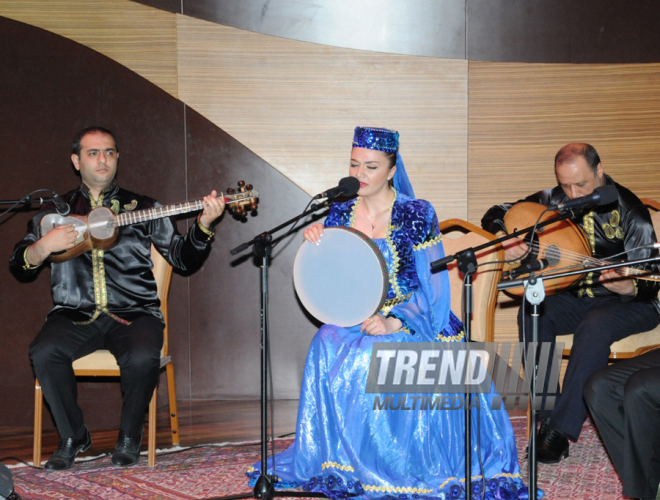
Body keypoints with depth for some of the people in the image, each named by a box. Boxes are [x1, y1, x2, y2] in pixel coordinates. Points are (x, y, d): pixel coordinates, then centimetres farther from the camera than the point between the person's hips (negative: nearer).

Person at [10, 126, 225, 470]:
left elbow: (184, 259, 8)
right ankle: (73, 437, -5)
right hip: (75, 315, 1)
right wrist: (44, 246, -10)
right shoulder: (55, 211, 14)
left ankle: (129, 436, -4)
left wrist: (204, 224, -9)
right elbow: (19, 268, 11)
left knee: (143, 357, -32)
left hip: (133, 315, -1)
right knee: (44, 352, -29)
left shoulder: (142, 208, 12)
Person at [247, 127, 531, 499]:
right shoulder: (340, 212, 6)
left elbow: (433, 287, -9)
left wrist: (393, 323, -23)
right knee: (327, 345, -29)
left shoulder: (416, 215, -7)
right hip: (355, 322, 4)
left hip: (414, 322, -3)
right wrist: (316, 243, -11)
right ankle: (340, 463, -14)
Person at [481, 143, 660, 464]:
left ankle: (560, 430, -34)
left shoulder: (628, 210, -15)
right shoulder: (555, 200, -1)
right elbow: (496, 214, 8)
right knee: (532, 313, -25)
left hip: (629, 304, -5)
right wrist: (503, 239, -15)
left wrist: (629, 287, -39)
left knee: (594, 326, -36)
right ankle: (547, 415, -22)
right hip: (576, 298, 5)